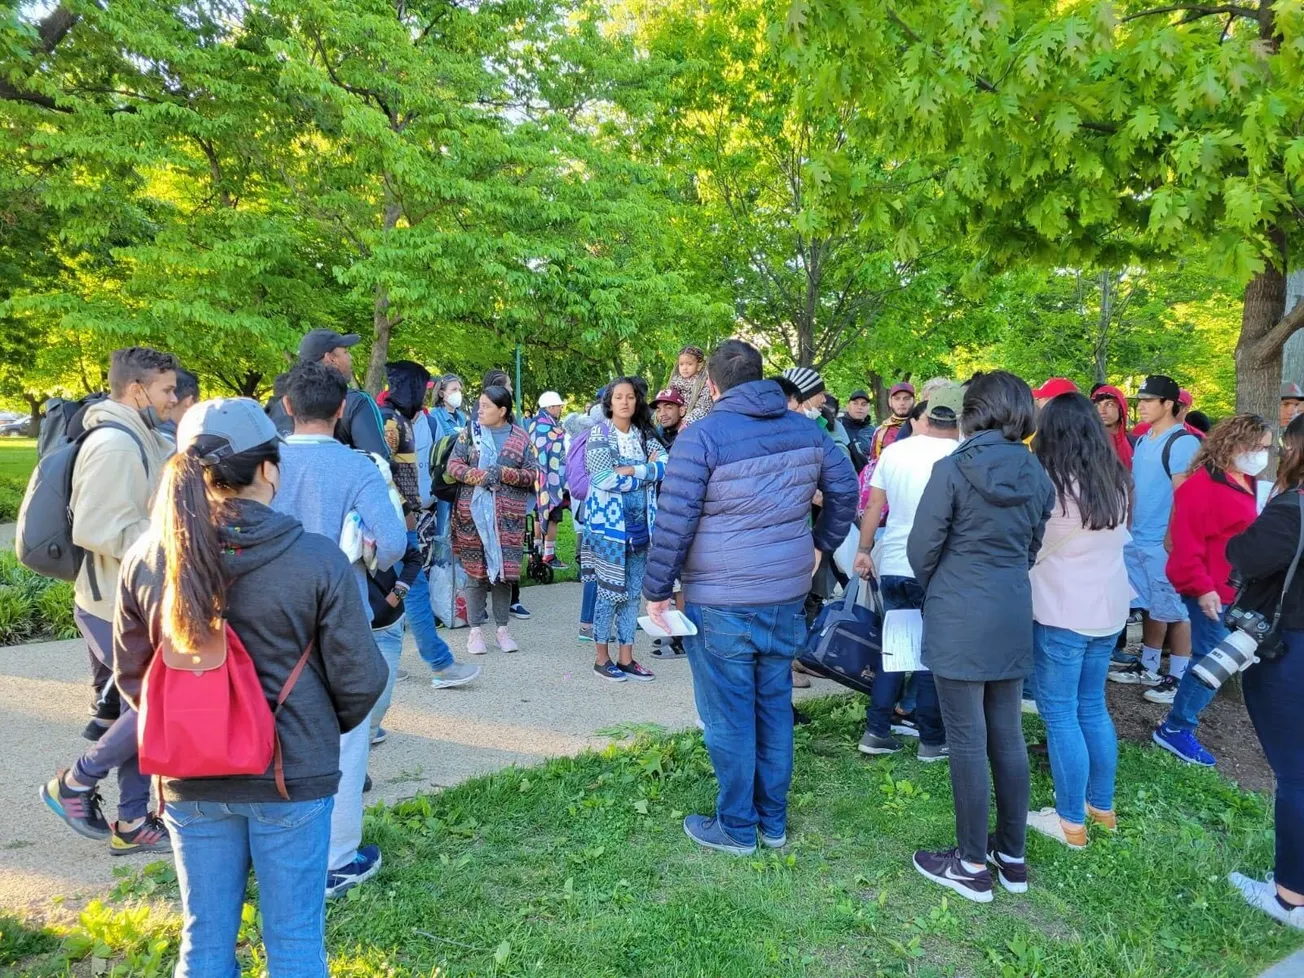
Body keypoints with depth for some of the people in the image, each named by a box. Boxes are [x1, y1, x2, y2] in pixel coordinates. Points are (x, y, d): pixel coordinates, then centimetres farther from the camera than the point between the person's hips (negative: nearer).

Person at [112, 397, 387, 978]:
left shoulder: (145, 559, -7)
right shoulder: (317, 560, -18)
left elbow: (131, 674, 5)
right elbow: (359, 677, -12)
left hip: (190, 778, 4)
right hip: (292, 775, -3)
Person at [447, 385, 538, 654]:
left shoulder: (520, 437, 4)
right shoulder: (469, 433, 5)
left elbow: (532, 474, 2)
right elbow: (453, 464, 2)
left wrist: (504, 473, -13)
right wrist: (479, 476, -14)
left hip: (508, 514, 0)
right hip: (474, 511, 0)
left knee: (505, 570, 4)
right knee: (476, 570, 3)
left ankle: (503, 629, 18)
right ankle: (475, 631, 14)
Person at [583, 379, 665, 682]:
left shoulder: (644, 434, 10)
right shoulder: (599, 435, -4)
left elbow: (667, 463, -5)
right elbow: (606, 479, -17)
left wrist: (630, 470, -16)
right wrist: (647, 470, -8)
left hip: (640, 526, 5)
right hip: (609, 524, -5)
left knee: (633, 594, 9)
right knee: (609, 592, 2)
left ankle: (626, 658, 19)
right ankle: (602, 658, 15)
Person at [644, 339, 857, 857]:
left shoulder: (702, 435, -12)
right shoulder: (805, 429, 6)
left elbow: (674, 520, -14)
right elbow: (845, 488, 16)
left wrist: (657, 590, -5)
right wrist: (820, 543, 25)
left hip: (722, 603, -6)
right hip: (787, 596, 6)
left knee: (729, 716, 7)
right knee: (775, 706, 17)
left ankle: (736, 828, 21)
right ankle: (774, 821, 30)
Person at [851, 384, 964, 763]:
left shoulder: (894, 451, 1)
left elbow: (873, 505, 5)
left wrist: (864, 550, 14)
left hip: (893, 566, 4)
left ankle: (876, 731, 19)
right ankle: (931, 739, 18)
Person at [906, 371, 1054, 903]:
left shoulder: (953, 469, -14)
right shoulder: (1036, 474, 3)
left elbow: (922, 548, -10)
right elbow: (1035, 545, 12)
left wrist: (936, 589, 10)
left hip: (959, 620, -6)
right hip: (1014, 617, 6)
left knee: (968, 741, 3)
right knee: (1007, 736, 15)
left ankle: (972, 865, 15)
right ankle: (1012, 857, 27)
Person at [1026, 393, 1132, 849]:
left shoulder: (1050, 484, -16)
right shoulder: (1116, 482, 6)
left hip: (1062, 613, -7)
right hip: (1109, 610, 7)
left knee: (1060, 715, 3)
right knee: (1093, 708, 19)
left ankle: (1071, 822, 11)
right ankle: (1102, 806, 30)